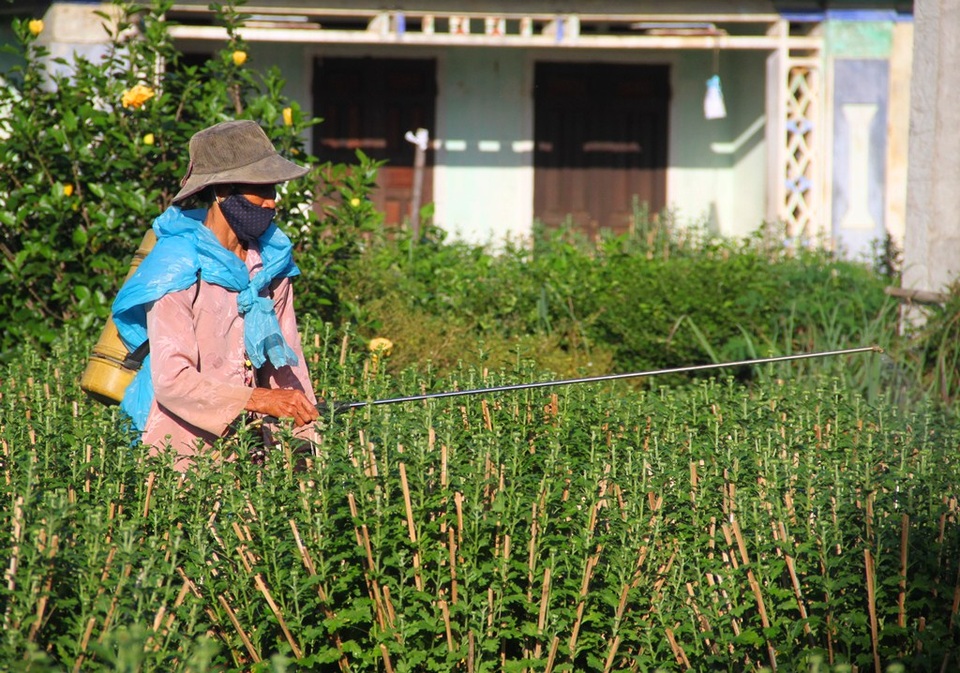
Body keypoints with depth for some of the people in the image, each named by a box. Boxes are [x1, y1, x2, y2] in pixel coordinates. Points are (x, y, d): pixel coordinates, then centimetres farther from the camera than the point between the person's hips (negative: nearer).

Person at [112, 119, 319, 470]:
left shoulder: (273, 260, 7)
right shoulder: (178, 269, -12)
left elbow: (286, 362, 9)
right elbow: (172, 380, -19)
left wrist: (307, 437, -4)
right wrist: (260, 400, -29)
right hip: (181, 453, -6)